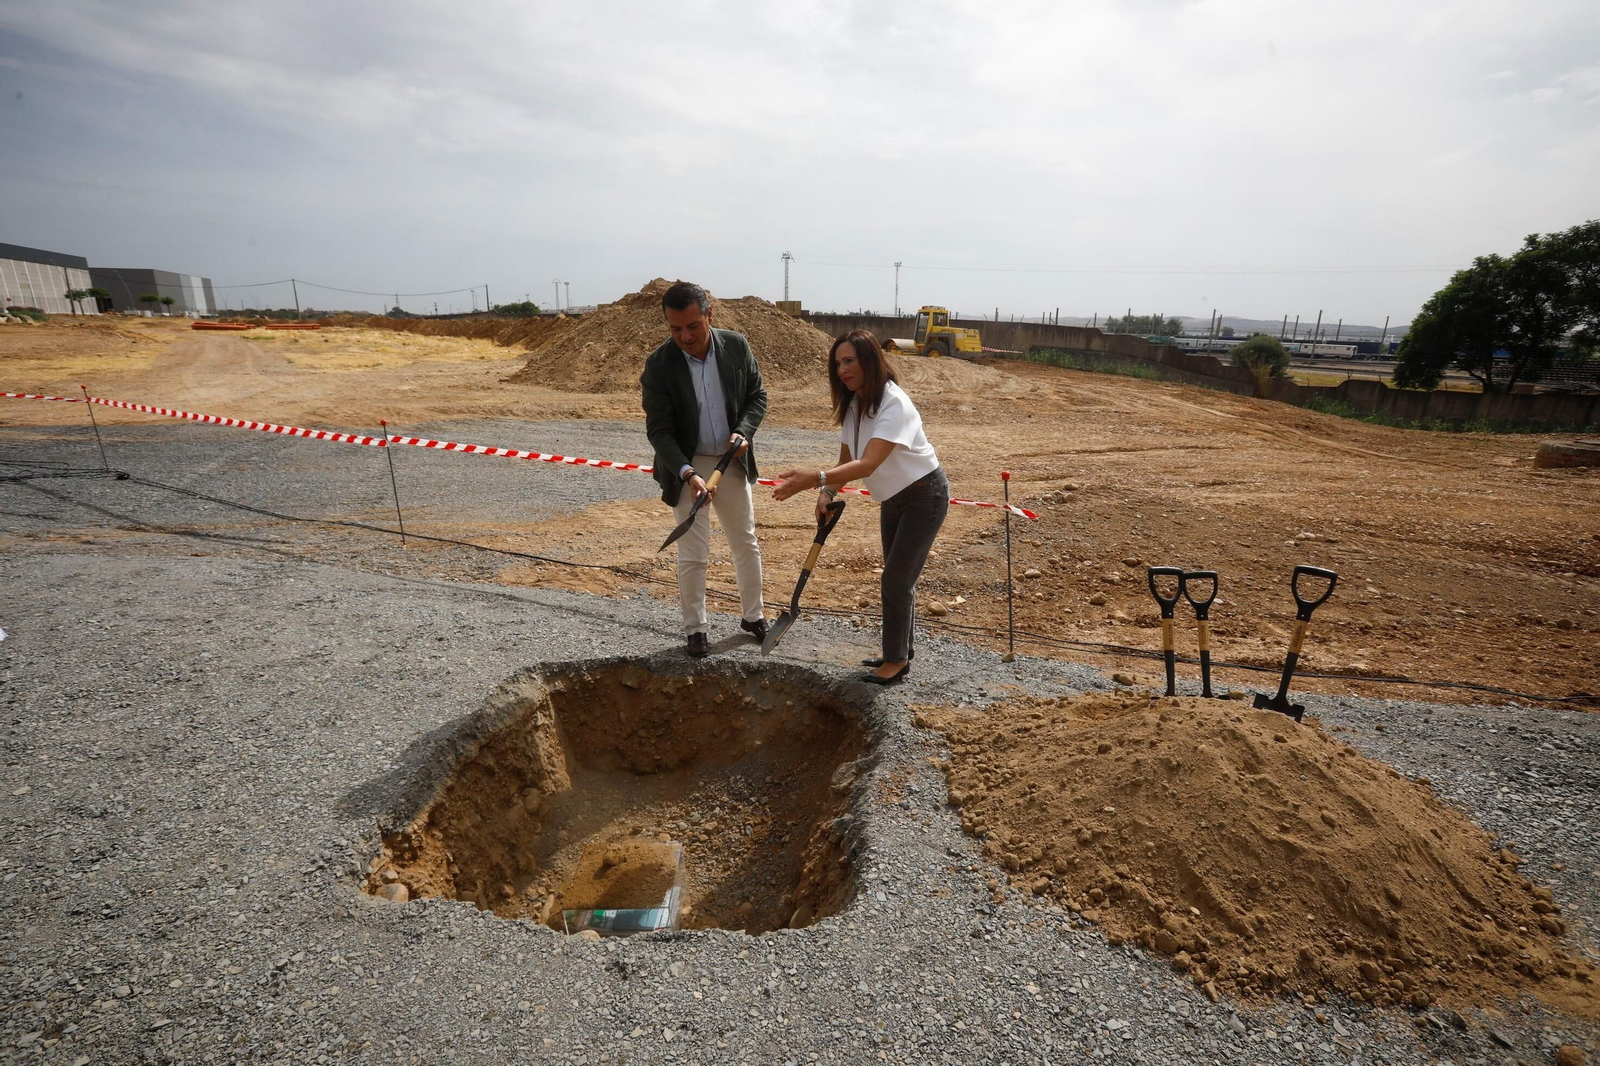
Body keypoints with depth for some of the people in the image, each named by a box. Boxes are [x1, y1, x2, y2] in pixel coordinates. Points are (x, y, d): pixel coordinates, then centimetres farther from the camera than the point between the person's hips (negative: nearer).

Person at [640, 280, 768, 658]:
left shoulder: (736, 345, -9)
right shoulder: (659, 365, -18)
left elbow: (757, 394, 3)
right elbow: (659, 431, -17)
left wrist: (744, 432, -15)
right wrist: (687, 473, -31)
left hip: (732, 462, 4)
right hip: (687, 467, -3)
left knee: (746, 544, 15)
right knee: (693, 555, 3)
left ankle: (752, 616, 34)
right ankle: (695, 629, 22)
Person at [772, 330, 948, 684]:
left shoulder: (894, 404, -29)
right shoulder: (852, 405, -3)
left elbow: (867, 465, -40)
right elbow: (847, 460, -1)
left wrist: (814, 478, -50)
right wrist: (828, 492, -19)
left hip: (924, 496, -8)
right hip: (893, 499, 9)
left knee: (897, 579, -5)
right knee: (898, 578, 16)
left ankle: (896, 660, 12)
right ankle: (901, 653, 31)